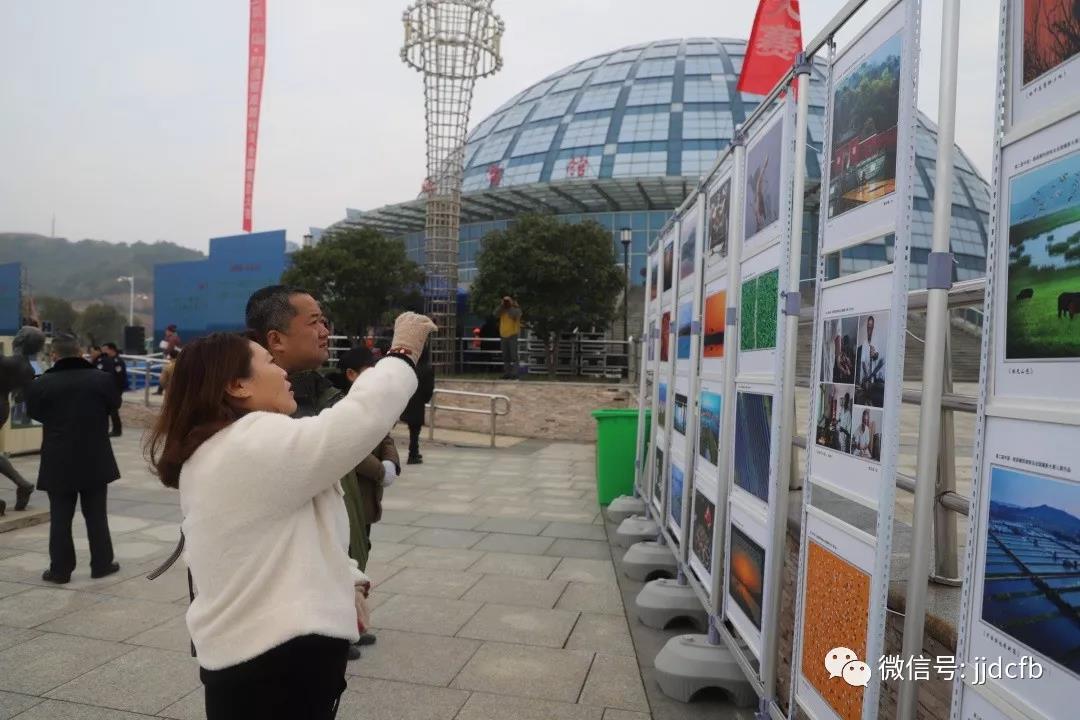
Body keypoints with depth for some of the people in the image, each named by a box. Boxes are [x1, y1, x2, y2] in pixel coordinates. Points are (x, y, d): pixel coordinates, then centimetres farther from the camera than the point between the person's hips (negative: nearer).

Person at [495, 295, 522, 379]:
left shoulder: (516, 309, 0)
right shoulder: (502, 310, 14)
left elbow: (514, 315, -20)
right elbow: (496, 314, -3)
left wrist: (511, 306, -11)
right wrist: (502, 305, -7)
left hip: (512, 335, -5)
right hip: (503, 335, 6)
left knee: (513, 356, -10)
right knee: (505, 356, 7)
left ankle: (514, 374, -11)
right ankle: (507, 373, 11)